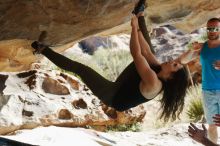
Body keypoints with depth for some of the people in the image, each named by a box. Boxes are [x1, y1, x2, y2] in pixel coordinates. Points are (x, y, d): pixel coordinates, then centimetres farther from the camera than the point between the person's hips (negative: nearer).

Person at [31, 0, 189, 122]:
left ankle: (43, 50, 4)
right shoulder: (160, 72, -14)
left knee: (80, 68, -10)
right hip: (124, 87, 8)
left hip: (114, 97, -8)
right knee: (148, 48, 7)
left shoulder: (152, 82, -38)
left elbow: (137, 54, -34)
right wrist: (138, 26, -10)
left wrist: (134, 27, -25)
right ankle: (140, 14, 17)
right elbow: (146, 52, -9)